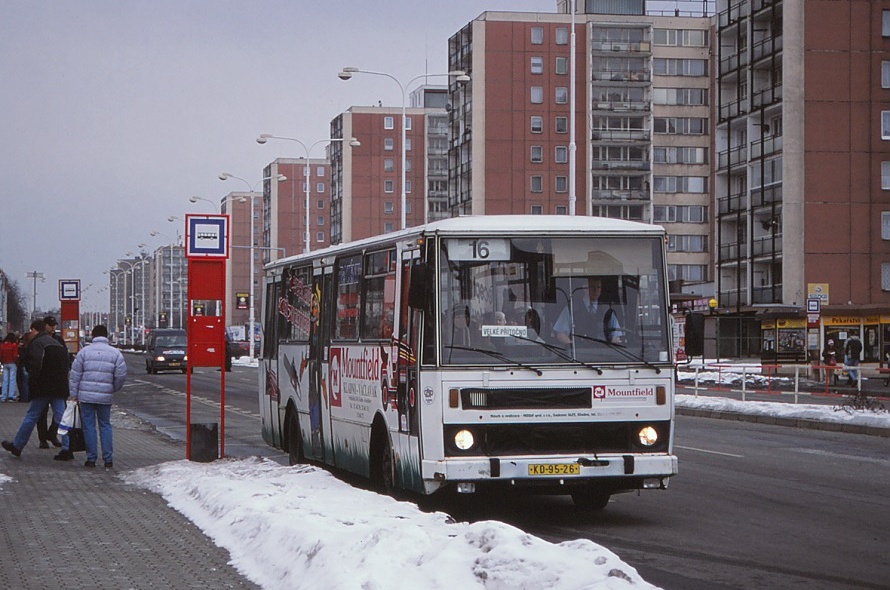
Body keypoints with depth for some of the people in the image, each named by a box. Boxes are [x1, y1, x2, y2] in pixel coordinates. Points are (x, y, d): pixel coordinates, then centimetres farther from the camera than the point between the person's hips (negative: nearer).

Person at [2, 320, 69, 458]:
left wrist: (32, 383, -14)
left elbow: (35, 365, -21)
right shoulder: (57, 344, 17)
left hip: (43, 388, -6)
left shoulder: (36, 343, -8)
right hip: (59, 388, 6)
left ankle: (16, 446, 12)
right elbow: (66, 365, 17)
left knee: (31, 416, 3)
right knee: (60, 416, 4)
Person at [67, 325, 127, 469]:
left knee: (89, 426, 5)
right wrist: (114, 389, 17)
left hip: (86, 396, -1)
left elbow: (75, 375, 0)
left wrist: (74, 394, 5)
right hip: (105, 396, 1)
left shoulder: (84, 352, 1)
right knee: (105, 425, 10)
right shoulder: (115, 353, 1)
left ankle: (91, 458, 5)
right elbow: (121, 375, -1)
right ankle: (108, 459, 6)